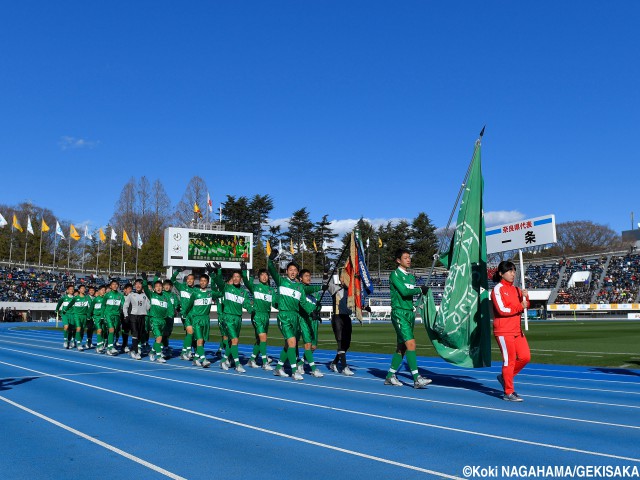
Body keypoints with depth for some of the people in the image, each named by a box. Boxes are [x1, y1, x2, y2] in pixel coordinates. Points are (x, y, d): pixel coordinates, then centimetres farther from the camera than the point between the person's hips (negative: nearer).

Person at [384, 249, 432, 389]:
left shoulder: (411, 276, 17)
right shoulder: (395, 274, -6)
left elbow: (411, 295, 15)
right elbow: (404, 291, -18)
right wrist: (420, 290, -8)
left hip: (410, 313, 8)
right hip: (399, 313, -8)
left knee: (402, 347, 9)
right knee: (411, 343, -15)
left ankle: (390, 376, 20)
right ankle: (417, 378, -15)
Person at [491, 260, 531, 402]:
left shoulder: (515, 289, 14)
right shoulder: (498, 289, -10)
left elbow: (525, 306, 18)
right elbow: (502, 310, -18)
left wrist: (525, 297, -2)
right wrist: (520, 307, -11)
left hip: (517, 330, 8)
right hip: (504, 331, -8)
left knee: (525, 357, 6)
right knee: (509, 360, -3)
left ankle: (505, 377, 25)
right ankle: (508, 393, 7)